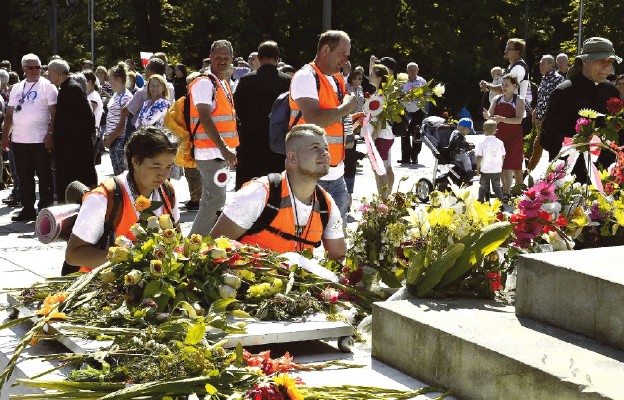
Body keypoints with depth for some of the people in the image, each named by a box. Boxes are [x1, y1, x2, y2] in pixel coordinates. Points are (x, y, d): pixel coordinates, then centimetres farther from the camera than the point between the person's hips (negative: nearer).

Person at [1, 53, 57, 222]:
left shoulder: (47, 87, -1)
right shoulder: (16, 88, 15)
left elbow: (55, 113, -7)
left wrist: (50, 134, -16)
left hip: (41, 140, -5)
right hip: (19, 140, 5)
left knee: (44, 176, 1)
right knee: (24, 177, 9)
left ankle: (46, 209, 7)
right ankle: (28, 209, 17)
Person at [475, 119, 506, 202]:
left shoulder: (482, 143, -10)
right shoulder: (499, 142, -1)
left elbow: (479, 157, -11)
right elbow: (503, 156, 6)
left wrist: (478, 168, -2)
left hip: (485, 170, -2)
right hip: (497, 170, 2)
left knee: (483, 188, 9)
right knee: (497, 187, 12)